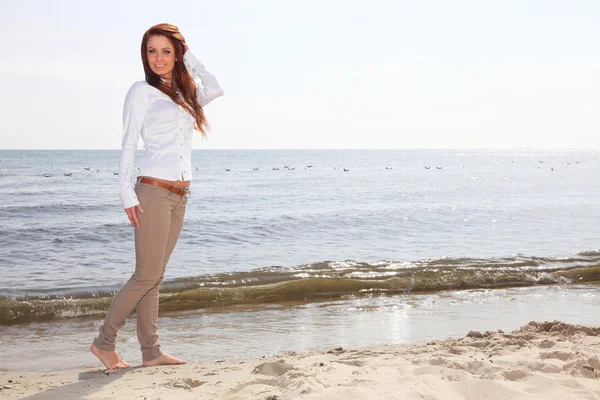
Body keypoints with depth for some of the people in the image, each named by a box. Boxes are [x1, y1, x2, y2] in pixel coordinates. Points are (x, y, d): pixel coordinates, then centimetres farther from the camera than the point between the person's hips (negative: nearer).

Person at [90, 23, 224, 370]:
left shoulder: (185, 94, 17)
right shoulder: (142, 92, -1)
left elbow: (215, 89, 0)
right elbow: (129, 144, -6)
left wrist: (189, 56, 8)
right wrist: (127, 194, -13)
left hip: (181, 195, 6)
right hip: (154, 191, -6)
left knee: (154, 276, 9)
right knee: (147, 275, -6)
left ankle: (151, 351, 13)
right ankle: (105, 342, 6)